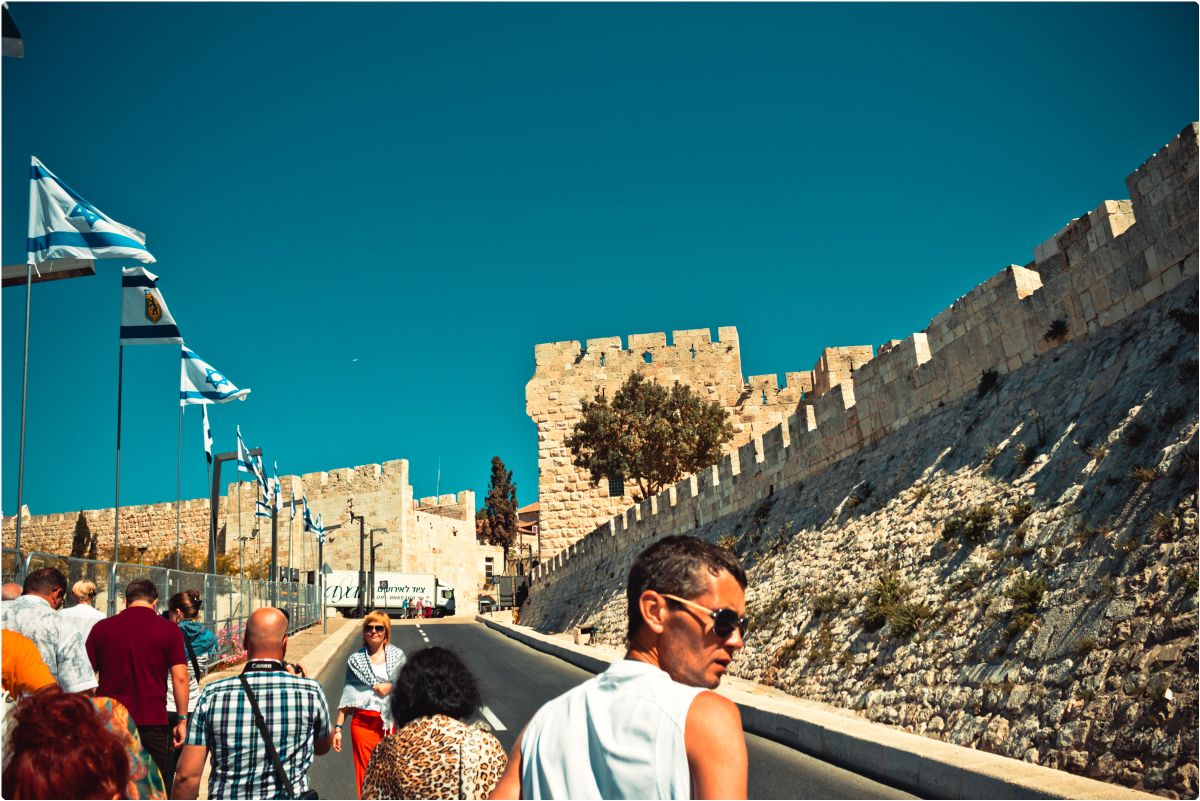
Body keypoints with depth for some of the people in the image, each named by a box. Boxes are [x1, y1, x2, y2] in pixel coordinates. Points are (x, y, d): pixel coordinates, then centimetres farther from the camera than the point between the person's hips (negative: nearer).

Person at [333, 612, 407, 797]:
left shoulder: (397, 655, 7)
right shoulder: (355, 660, 7)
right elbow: (347, 696, 9)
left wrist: (391, 687, -7)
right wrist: (338, 727, 4)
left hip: (390, 723, 0)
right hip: (363, 723, 0)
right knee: (365, 773, -1)